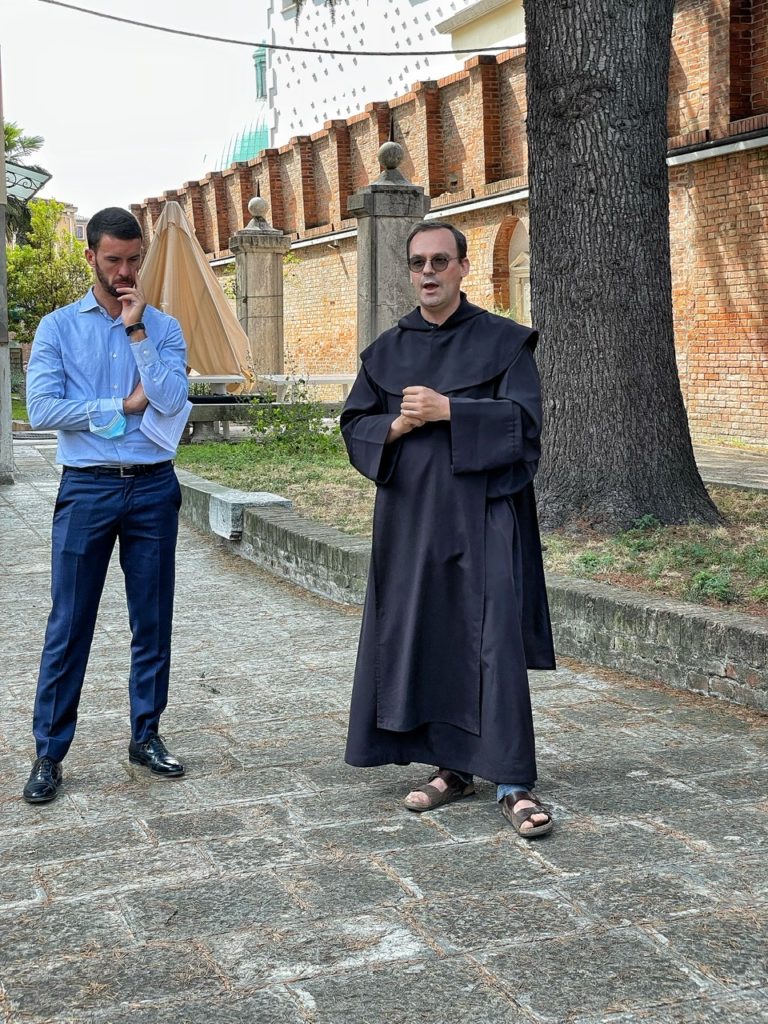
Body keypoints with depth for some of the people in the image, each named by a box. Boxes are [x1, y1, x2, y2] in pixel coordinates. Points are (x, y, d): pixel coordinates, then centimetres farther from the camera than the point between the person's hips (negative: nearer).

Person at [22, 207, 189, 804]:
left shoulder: (164, 328, 6)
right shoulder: (58, 328, 3)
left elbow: (172, 403, -10)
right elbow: (42, 409, -9)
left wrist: (137, 331, -11)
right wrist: (124, 406, -9)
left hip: (153, 488, 2)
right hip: (86, 488, -1)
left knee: (153, 621, 9)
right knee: (68, 626, 1)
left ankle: (146, 737, 23)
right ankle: (49, 753, 10)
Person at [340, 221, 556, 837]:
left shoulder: (503, 341, 0)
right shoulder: (387, 351, 12)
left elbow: (524, 418, -10)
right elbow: (354, 425, 11)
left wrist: (446, 410, -18)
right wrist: (396, 426, -10)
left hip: (483, 515, -4)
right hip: (411, 515, 4)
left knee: (493, 642, -9)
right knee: (422, 640, 6)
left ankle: (514, 783, -3)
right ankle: (454, 768, 19)